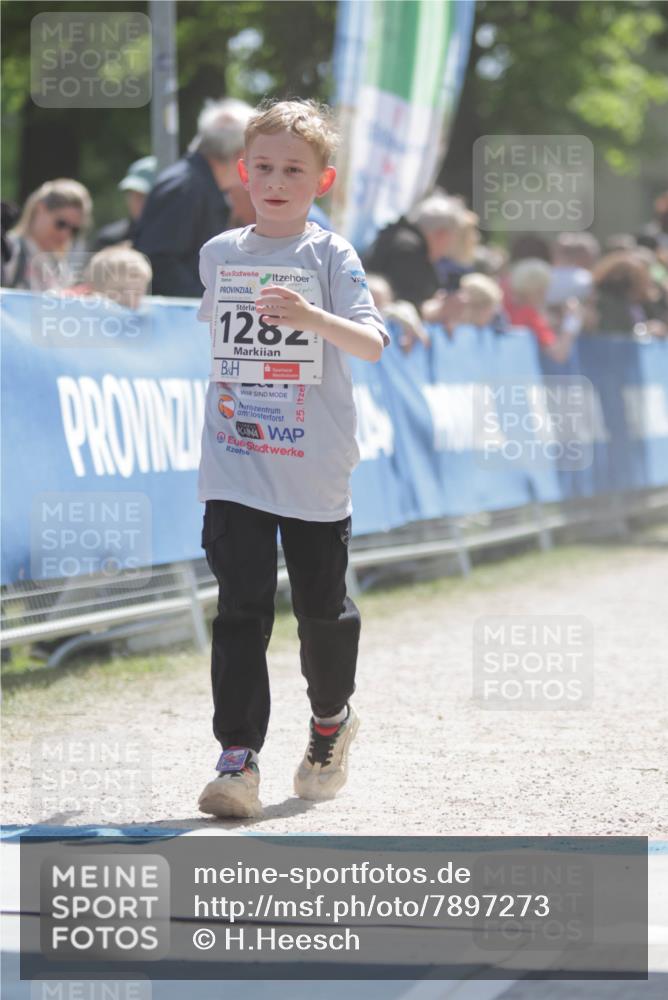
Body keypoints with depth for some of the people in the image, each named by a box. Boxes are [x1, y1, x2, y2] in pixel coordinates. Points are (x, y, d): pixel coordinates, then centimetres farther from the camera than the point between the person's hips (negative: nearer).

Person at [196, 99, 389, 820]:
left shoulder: (330, 256, -6)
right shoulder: (219, 254, 7)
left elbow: (372, 344, -20)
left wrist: (312, 319, -37)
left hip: (315, 470, -2)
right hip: (235, 467, 2)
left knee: (322, 605, 10)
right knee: (240, 608, -7)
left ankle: (331, 719, 36)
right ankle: (237, 757, -8)